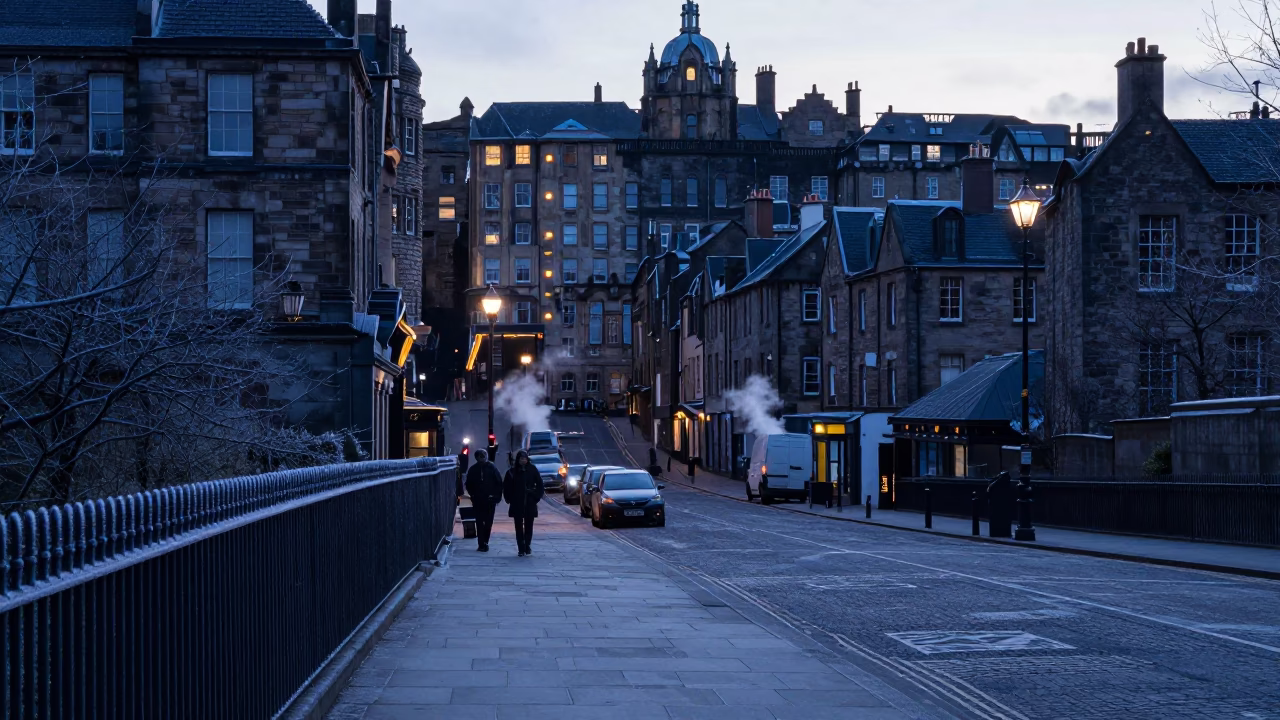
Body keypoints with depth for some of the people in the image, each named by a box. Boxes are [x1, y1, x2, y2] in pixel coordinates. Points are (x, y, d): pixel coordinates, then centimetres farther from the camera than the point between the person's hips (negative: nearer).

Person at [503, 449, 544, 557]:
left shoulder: (532, 469, 0)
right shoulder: (512, 471, 0)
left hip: (530, 503, 0)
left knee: (529, 526, 3)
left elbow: (540, 484, 6)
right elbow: (506, 486, 7)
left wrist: (537, 497, 0)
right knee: (519, 527, 0)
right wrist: (509, 499, 2)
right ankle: (521, 549, 3)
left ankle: (527, 546, 16)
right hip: (516, 504, 0)